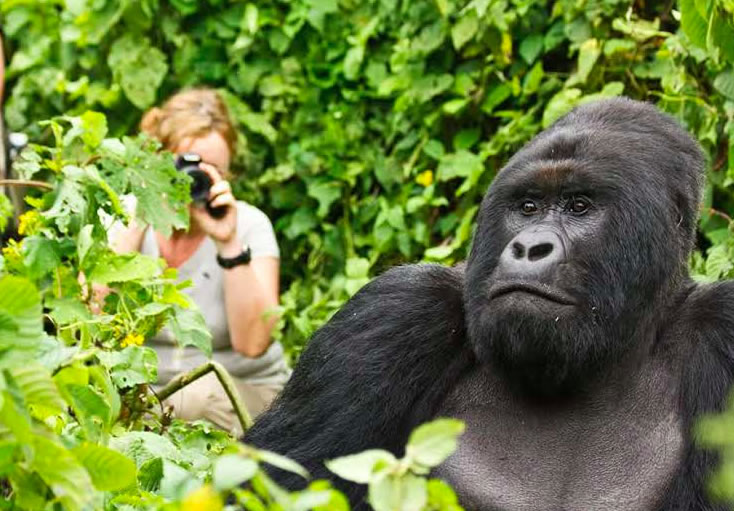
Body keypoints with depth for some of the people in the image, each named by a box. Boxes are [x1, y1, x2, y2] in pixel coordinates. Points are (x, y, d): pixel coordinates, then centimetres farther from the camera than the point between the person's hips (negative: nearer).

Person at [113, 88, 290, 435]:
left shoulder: (248, 225, -8)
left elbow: (252, 343, -20)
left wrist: (230, 243, -26)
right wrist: (138, 224, -20)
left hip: (247, 395, 0)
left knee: (204, 395, -33)